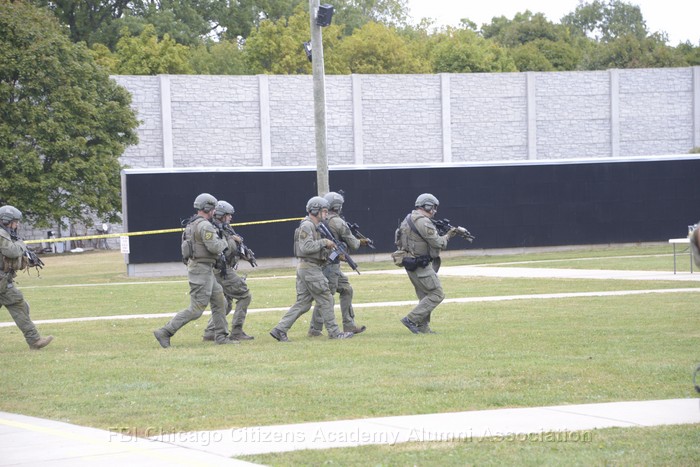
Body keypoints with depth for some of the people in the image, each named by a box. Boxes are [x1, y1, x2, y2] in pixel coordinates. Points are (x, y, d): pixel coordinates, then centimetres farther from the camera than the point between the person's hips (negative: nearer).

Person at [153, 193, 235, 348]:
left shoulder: (192, 225, 13)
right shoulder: (205, 226, -18)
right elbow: (214, 247, -25)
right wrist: (224, 242, -3)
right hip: (202, 269, -10)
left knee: (219, 301, 14)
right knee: (196, 309, -9)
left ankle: (221, 336, 17)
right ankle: (165, 333, -10)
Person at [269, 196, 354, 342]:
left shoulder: (316, 226, 18)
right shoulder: (306, 226, -13)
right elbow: (306, 247, -23)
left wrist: (329, 247, 8)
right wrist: (324, 242, -17)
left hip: (304, 269, 10)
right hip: (310, 268, -10)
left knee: (302, 303, 8)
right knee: (326, 300, -3)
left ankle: (280, 329, 3)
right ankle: (334, 332, 2)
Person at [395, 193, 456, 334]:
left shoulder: (408, 219, 13)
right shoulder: (423, 222, -18)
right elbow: (438, 243, -18)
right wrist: (448, 236, 2)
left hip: (410, 263, 10)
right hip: (420, 264, -10)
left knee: (425, 296, 15)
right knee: (437, 295, -6)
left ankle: (423, 328, 13)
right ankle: (411, 319, -11)